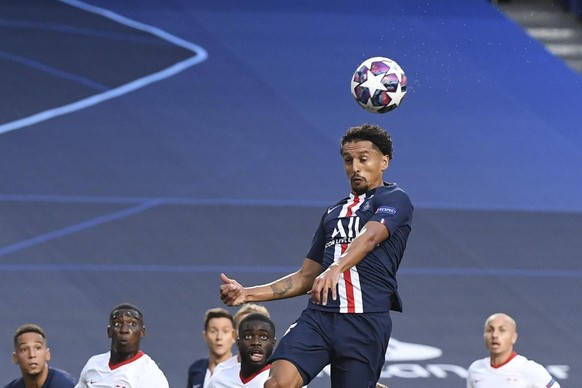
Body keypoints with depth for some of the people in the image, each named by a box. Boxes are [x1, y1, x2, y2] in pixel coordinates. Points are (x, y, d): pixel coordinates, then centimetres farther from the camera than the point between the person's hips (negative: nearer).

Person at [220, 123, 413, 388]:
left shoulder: (395, 199, 5)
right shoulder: (333, 213, 27)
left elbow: (370, 237, -16)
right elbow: (306, 278, 28)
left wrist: (335, 269, -35)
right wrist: (248, 294, 18)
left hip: (367, 319, -5)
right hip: (318, 314, 5)